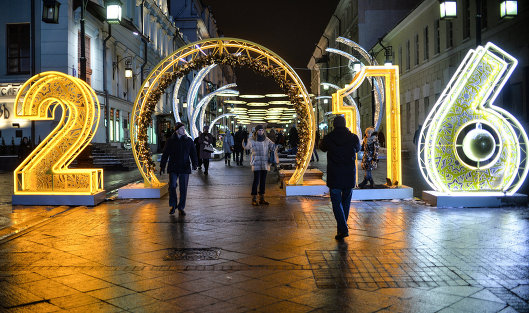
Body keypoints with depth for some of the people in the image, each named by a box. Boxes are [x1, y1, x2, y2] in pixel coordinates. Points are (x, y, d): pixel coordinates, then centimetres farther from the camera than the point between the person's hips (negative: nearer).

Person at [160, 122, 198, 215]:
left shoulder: (189, 141, 6)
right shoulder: (170, 140, 5)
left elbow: (193, 153, 4)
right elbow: (165, 154, 7)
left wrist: (194, 163, -11)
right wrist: (162, 166, 4)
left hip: (185, 168, 0)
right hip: (173, 168, 0)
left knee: (183, 188, 2)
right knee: (172, 187, -3)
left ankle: (181, 208, 12)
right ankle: (173, 206, 15)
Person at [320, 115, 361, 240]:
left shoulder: (328, 138, -6)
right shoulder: (353, 137, -3)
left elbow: (323, 148, 16)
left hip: (334, 175, -2)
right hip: (350, 174, 2)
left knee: (336, 202, 2)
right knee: (346, 201, 15)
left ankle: (343, 229, -11)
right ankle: (342, 228, 23)